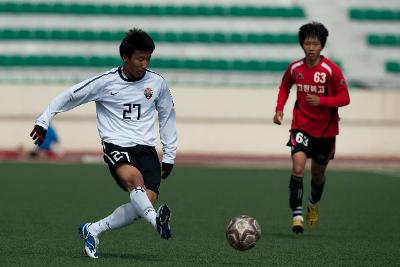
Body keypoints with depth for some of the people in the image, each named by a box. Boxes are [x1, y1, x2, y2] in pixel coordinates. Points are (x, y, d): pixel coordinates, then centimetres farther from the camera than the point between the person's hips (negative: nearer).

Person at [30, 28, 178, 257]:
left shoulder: (157, 83, 5)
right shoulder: (105, 82, -4)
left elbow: (167, 117, 18)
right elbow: (69, 97, 7)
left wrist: (170, 156, 17)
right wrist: (43, 122, 5)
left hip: (146, 148, 3)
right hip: (116, 145, -3)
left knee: (149, 199, -17)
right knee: (134, 178, -36)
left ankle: (93, 230, -4)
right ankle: (156, 220, -55)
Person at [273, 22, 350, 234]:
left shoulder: (332, 70, -14)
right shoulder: (294, 68, -4)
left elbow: (344, 98, -11)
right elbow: (284, 87, 16)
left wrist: (321, 100, -26)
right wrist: (279, 109, 2)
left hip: (326, 130, 0)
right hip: (302, 126, 0)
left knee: (318, 174, 15)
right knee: (298, 167, -21)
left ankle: (313, 204, 45)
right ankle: (296, 214, -20)